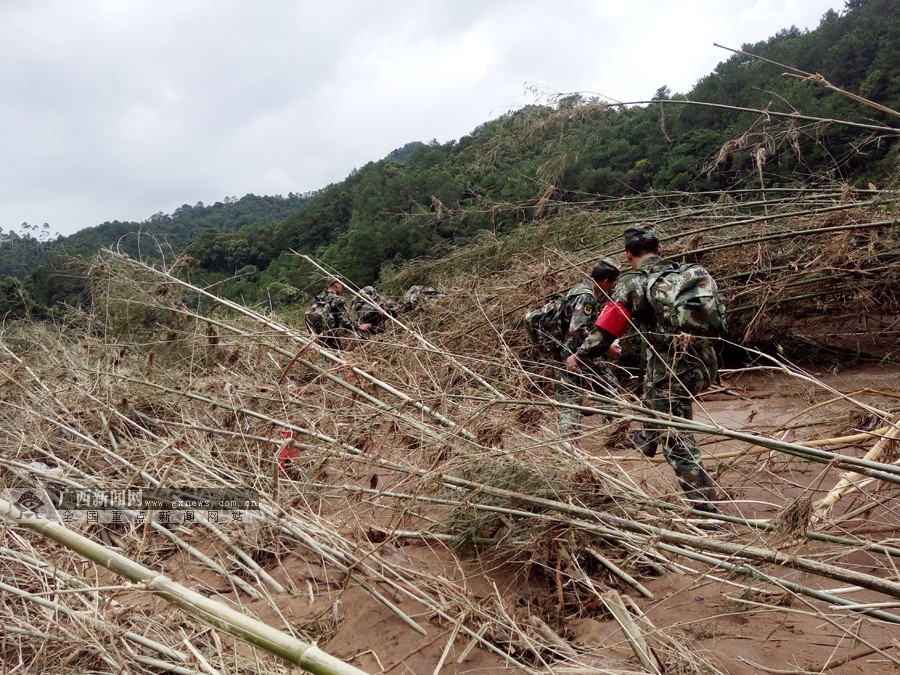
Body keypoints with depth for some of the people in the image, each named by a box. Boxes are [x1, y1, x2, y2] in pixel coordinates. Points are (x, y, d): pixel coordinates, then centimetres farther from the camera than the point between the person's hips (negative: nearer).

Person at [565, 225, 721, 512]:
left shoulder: (631, 283, -7)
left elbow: (605, 331, -7)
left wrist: (579, 357, 8)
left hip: (673, 374, -7)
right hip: (706, 366, 8)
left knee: (680, 449, 1)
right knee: (652, 383, 36)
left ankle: (708, 517, 3)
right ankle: (647, 440, 53)